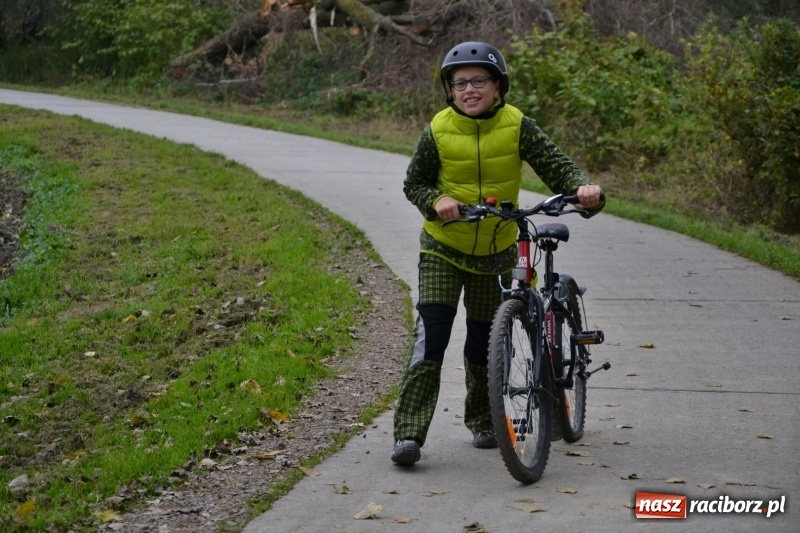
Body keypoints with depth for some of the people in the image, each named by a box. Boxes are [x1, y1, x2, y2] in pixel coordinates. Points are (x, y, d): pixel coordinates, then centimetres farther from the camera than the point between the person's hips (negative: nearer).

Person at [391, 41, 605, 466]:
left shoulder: (516, 126, -11)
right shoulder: (438, 131, -12)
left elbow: (556, 165, -13)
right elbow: (413, 183, -1)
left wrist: (583, 189, -33)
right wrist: (436, 201, -22)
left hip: (495, 253, 1)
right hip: (443, 249, -1)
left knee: (484, 344, 12)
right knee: (430, 339, -13)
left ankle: (482, 423, 34)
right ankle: (409, 434, -11)